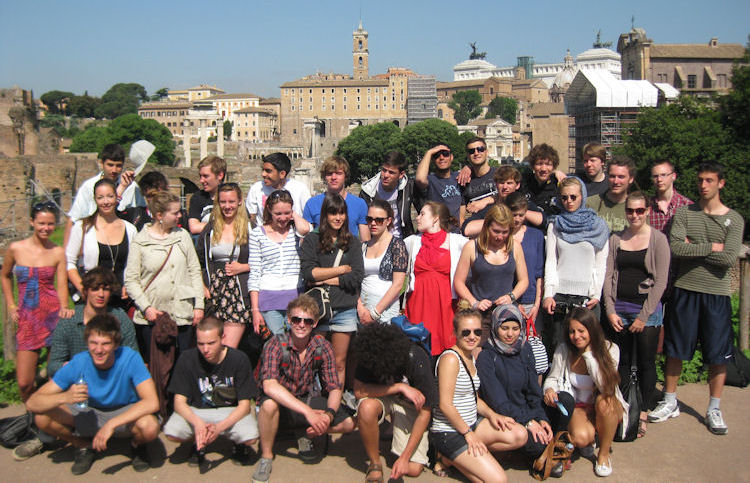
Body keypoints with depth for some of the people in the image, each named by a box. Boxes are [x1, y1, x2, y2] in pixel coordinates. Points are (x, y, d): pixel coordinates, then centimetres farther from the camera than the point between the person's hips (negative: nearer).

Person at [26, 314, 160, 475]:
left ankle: (137, 444, 4)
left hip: (127, 413, -2)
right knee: (42, 418, -21)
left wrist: (112, 424, -40)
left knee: (150, 428, -36)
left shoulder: (130, 358, -26)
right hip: (89, 412, 3)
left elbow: (152, 402, -33)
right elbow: (32, 403, -21)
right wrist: (65, 397, -41)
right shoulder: (77, 364, -20)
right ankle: (84, 446, 8)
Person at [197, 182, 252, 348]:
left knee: (228, 349, -10)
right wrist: (202, 286, 4)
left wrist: (243, 267, -8)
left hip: (240, 292, -3)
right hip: (214, 291, 3)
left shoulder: (250, 228, 3)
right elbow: (199, 262, 16)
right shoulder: (210, 229, 12)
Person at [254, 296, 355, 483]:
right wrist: (308, 412, -43)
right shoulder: (276, 344, -20)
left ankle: (306, 434, 13)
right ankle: (266, 456, -10)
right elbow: (269, 385, -36)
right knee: (269, 404, -37)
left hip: (308, 400, 3)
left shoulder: (322, 346, -10)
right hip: (281, 403, -3)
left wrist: (329, 414, -30)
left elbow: (334, 389, -7)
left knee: (348, 423, -16)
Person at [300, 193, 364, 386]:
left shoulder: (351, 242, 10)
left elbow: (357, 277, -1)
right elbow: (308, 272, -10)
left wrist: (324, 279, -6)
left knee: (339, 364, 6)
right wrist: (342, 269, -4)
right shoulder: (311, 240, 4)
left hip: (345, 310, 2)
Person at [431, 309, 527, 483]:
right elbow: (445, 405, -20)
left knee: (520, 435, -6)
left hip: (472, 423, 9)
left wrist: (491, 414, -3)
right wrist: (468, 434, -15)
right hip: (449, 433, -9)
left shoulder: (472, 357, 10)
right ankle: (448, 458, 3)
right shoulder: (450, 358, -19)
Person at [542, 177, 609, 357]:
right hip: (559, 295, 1)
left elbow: (601, 265, 6)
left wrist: (596, 295, -4)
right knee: (556, 346, 0)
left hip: (587, 297, -1)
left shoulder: (598, 226, 8)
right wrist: (548, 294, -4)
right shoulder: (555, 226, 11)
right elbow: (550, 262, 5)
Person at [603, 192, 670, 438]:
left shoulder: (658, 239, -4)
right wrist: (610, 311, -3)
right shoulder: (615, 239, 6)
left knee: (646, 363, 3)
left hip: (647, 308, -3)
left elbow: (660, 281, -7)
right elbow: (608, 276, 5)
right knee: (622, 362, 9)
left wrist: (644, 315, -10)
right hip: (619, 308, 3)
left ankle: (642, 415, 13)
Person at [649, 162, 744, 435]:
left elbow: (729, 258, -12)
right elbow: (675, 247, -13)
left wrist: (693, 247, -10)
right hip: (685, 290, 0)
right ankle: (670, 403, 21)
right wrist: (711, 247, -11)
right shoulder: (683, 213, 3)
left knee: (718, 354, 5)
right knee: (675, 349, 7)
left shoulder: (734, 219, 2)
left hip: (717, 293, 0)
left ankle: (714, 409, 19)